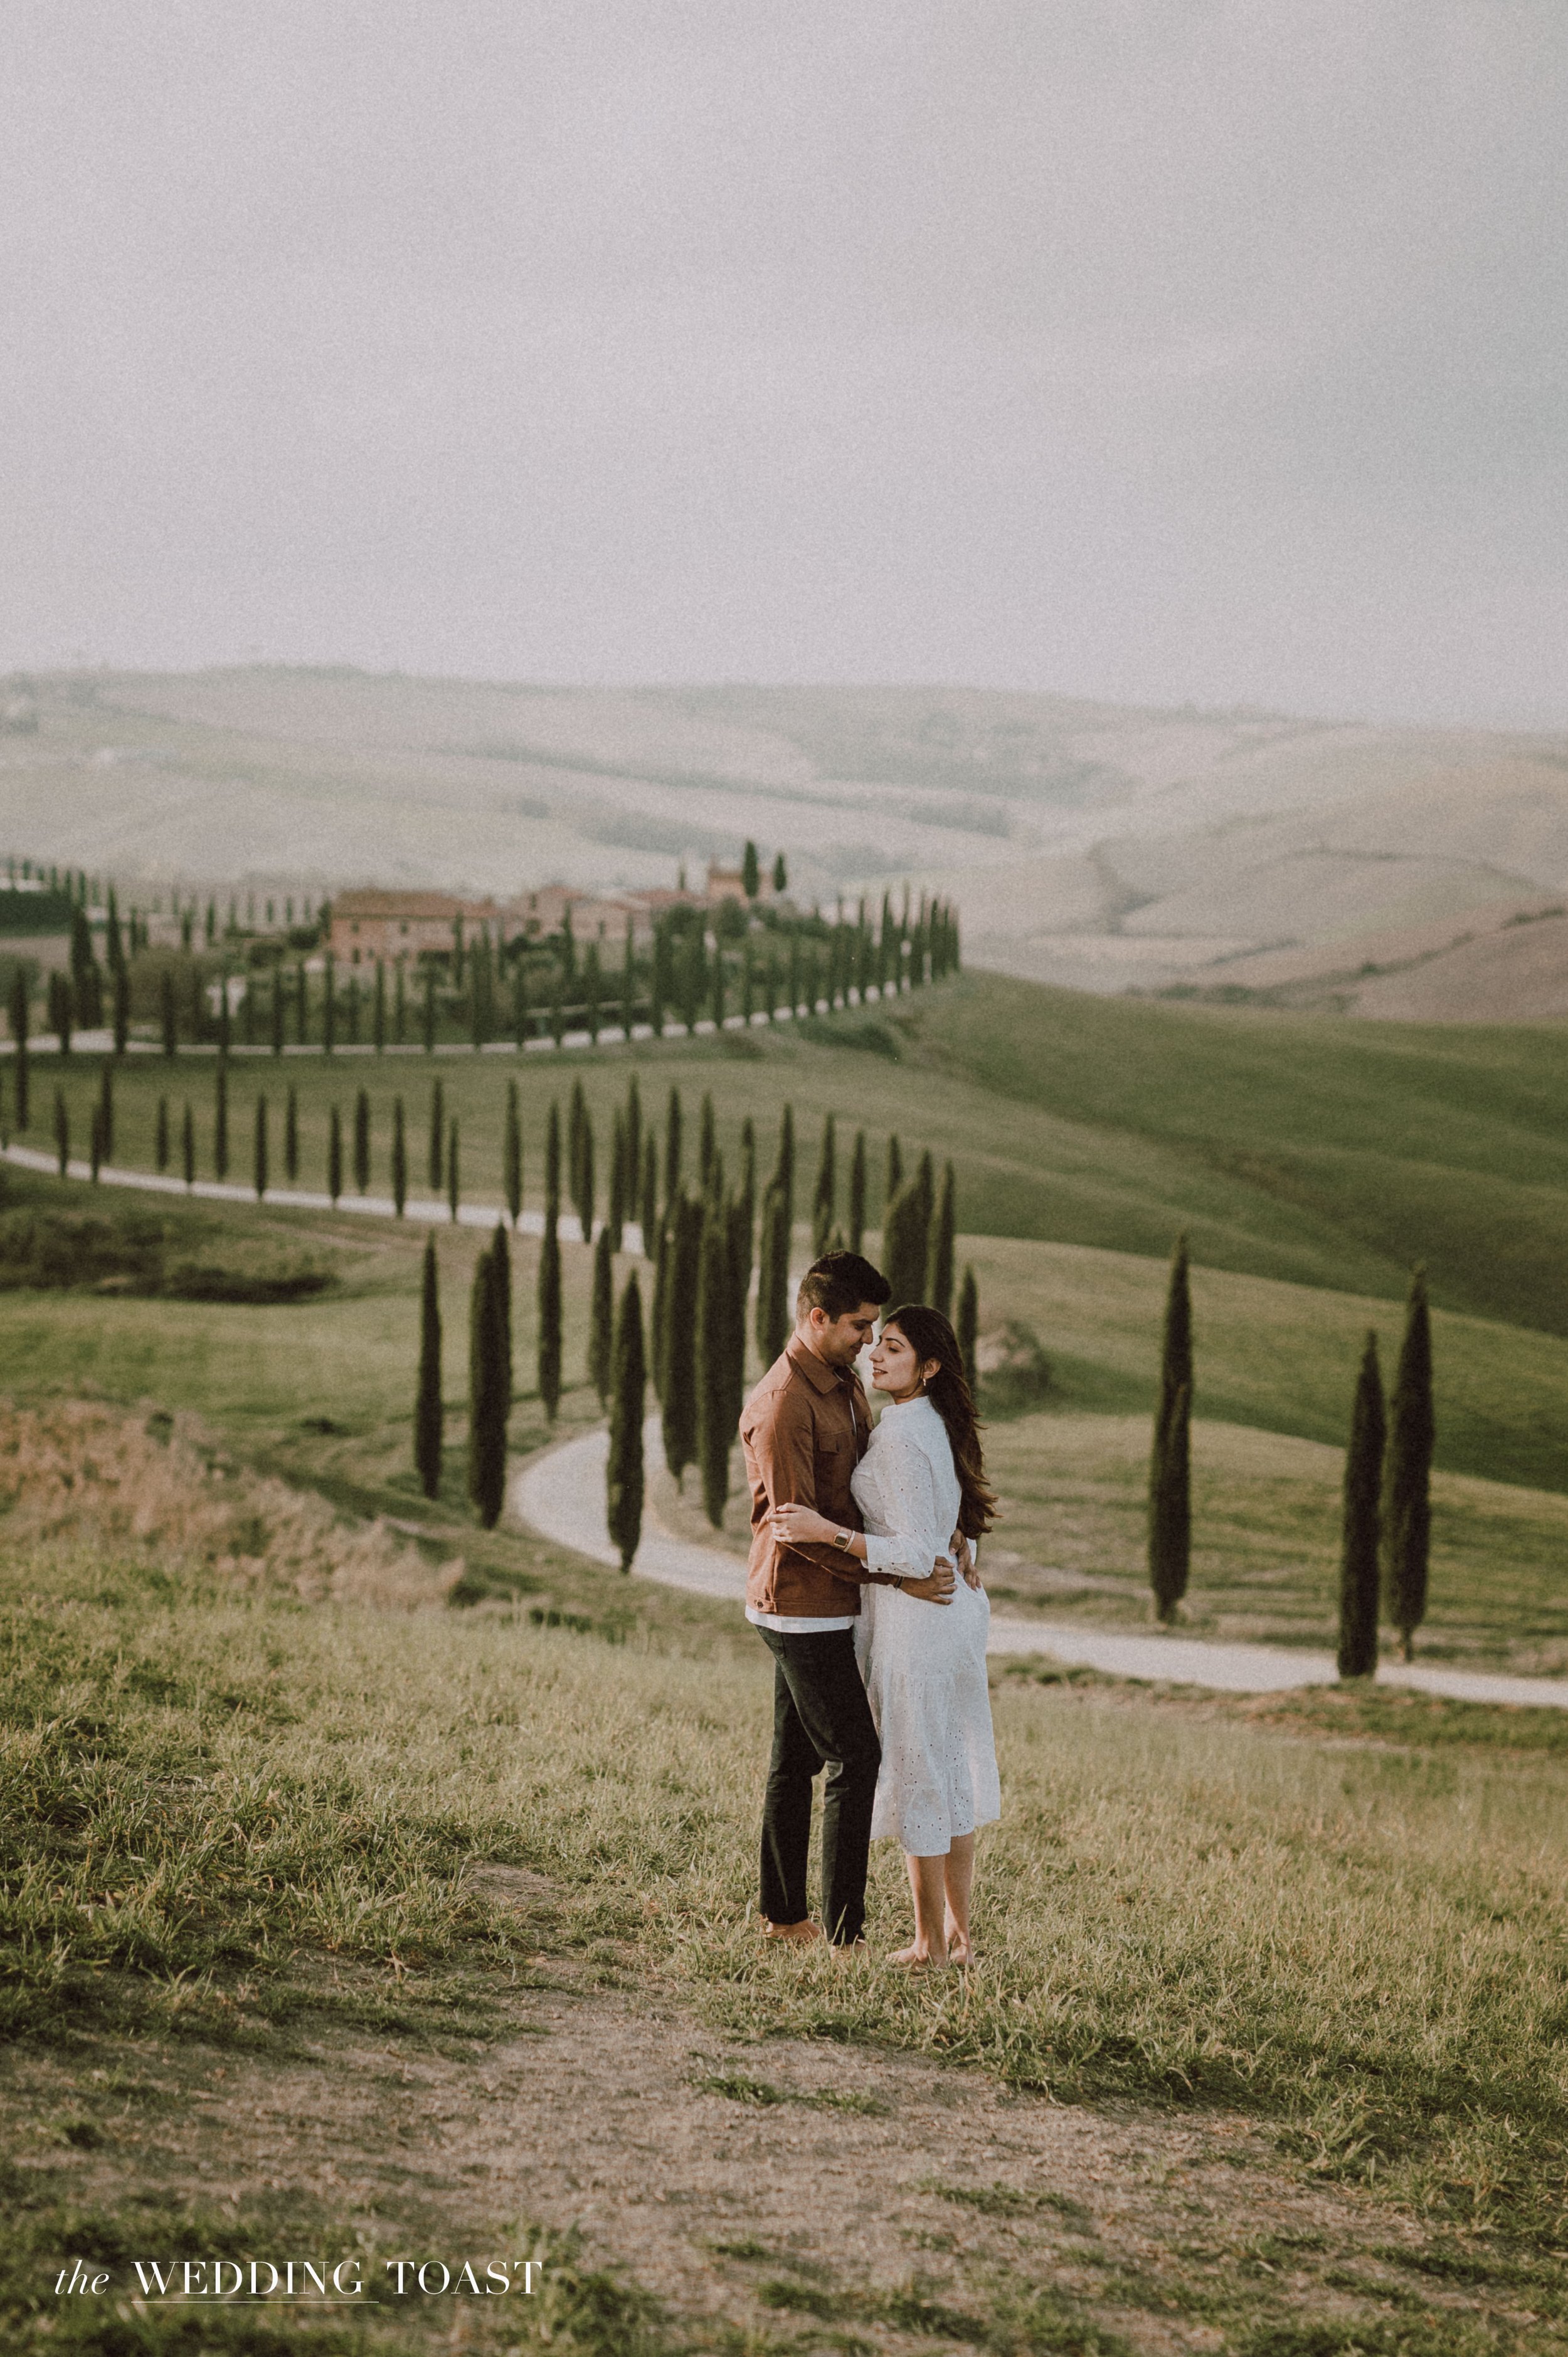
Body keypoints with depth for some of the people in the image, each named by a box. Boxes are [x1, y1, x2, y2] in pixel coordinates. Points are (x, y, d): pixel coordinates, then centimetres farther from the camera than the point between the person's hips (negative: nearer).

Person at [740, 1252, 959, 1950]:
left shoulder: (846, 1384, 11)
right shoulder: (782, 1406, -20)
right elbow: (799, 1527, -22)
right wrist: (898, 1575, -22)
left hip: (824, 1607, 10)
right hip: (802, 1608, -10)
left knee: (796, 1759, 15)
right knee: (854, 1758, -9)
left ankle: (782, 1916, 23)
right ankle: (843, 1933, -7)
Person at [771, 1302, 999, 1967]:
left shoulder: (899, 1439, -20)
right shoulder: (938, 1425, 9)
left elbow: (916, 1552, -23)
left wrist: (826, 1533, -26)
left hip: (913, 1613, -9)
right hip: (960, 1606, 9)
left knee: (914, 1770, 0)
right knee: (953, 1770, 14)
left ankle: (930, 1943, 7)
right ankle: (958, 1932, 22)